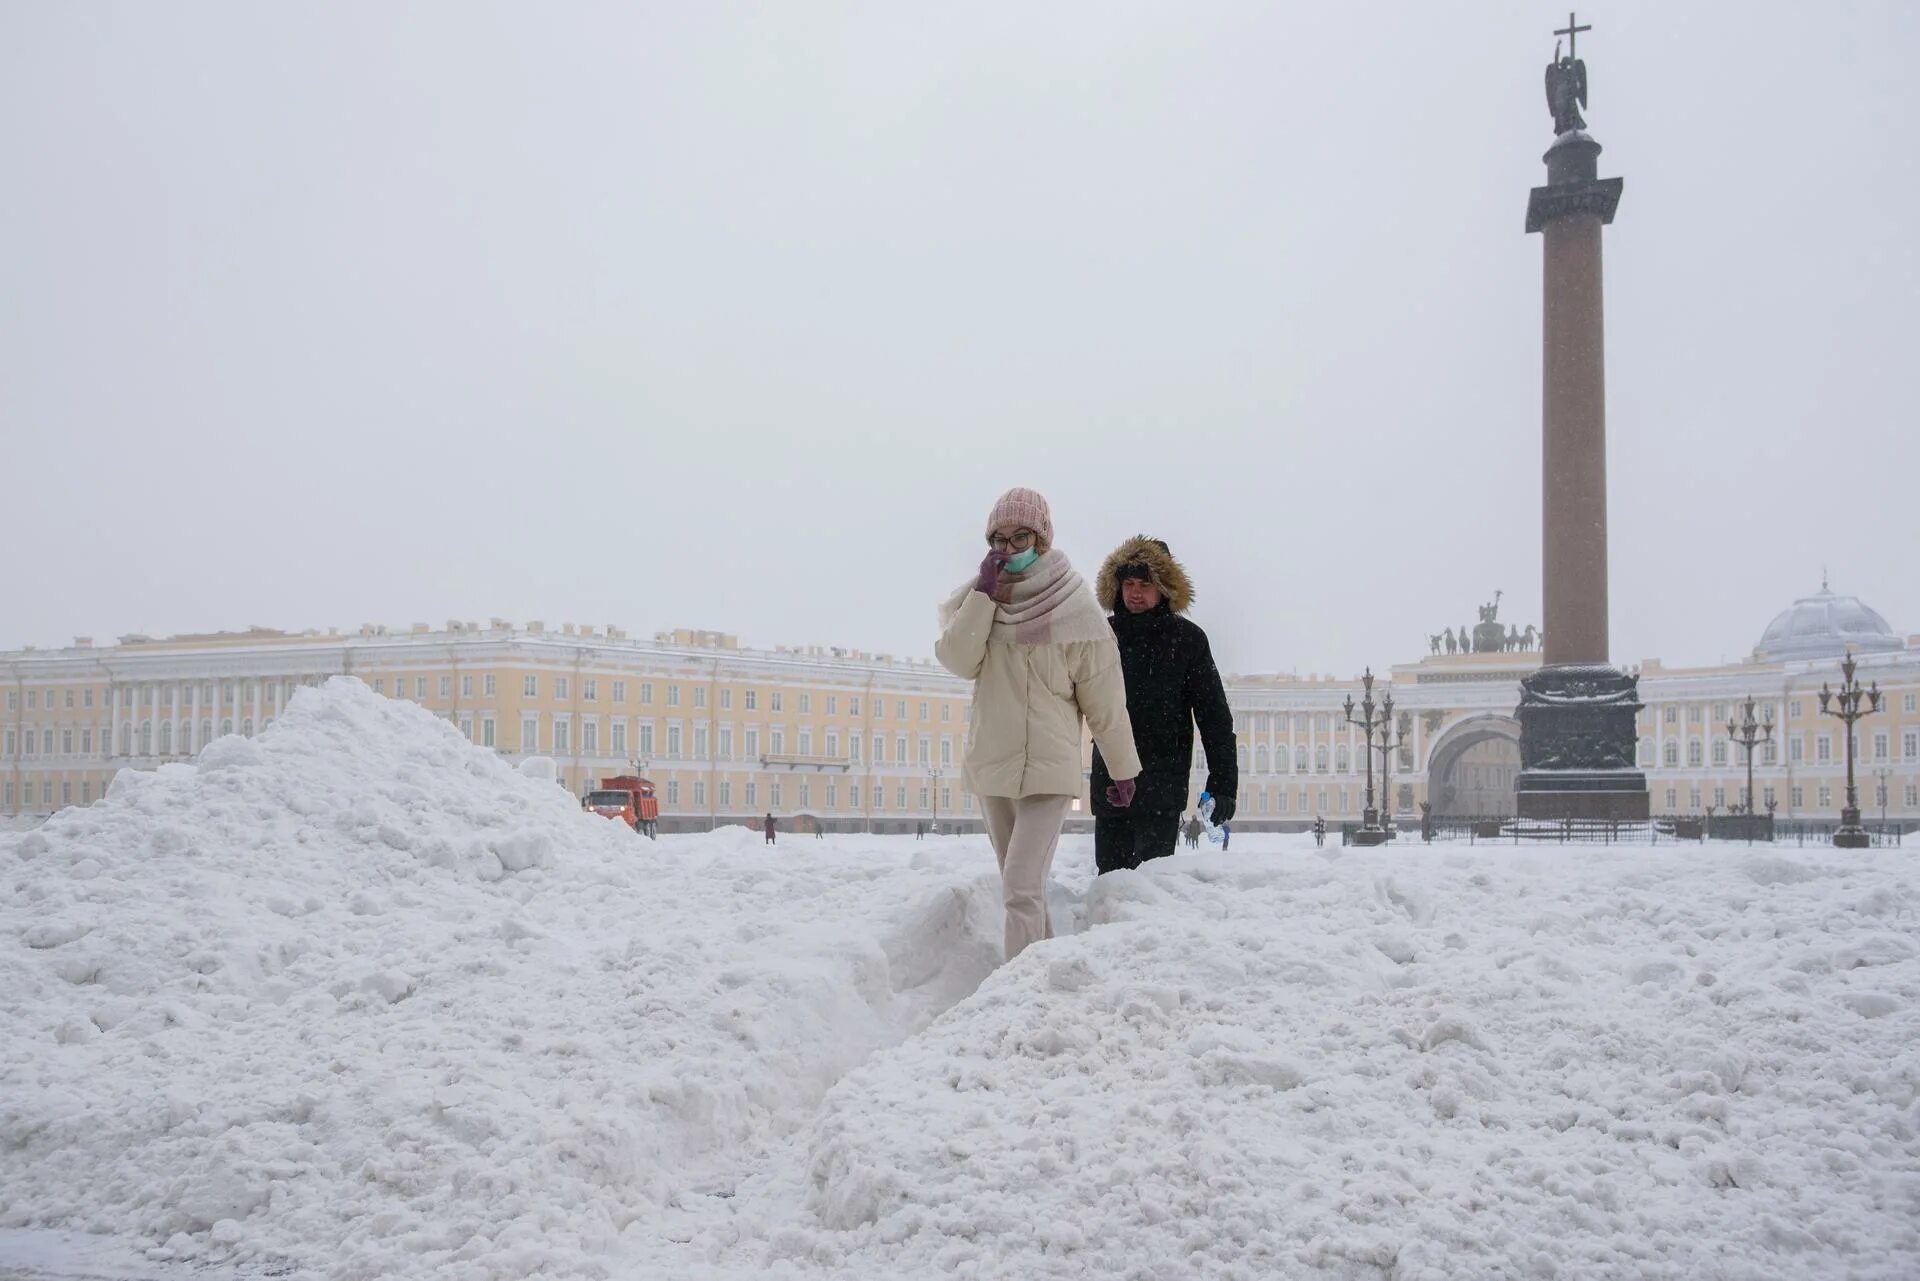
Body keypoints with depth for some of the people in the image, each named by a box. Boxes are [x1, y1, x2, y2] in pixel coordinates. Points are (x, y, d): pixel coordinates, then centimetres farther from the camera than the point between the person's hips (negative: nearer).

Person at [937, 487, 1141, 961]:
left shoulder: (1073, 610, -11)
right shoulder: (977, 598, 4)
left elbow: (1105, 700, -5)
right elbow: (957, 661, -11)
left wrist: (1123, 769, 1)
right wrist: (984, 594, -16)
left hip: (1048, 769, -6)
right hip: (990, 766, 6)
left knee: (1022, 888, -18)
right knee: (1022, 889, 16)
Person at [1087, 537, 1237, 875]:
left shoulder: (1186, 638, 0)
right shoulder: (1106, 634, 8)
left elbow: (1214, 716, 0)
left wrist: (1223, 783, -5)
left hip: (1163, 786, -4)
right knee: (1110, 870, 6)